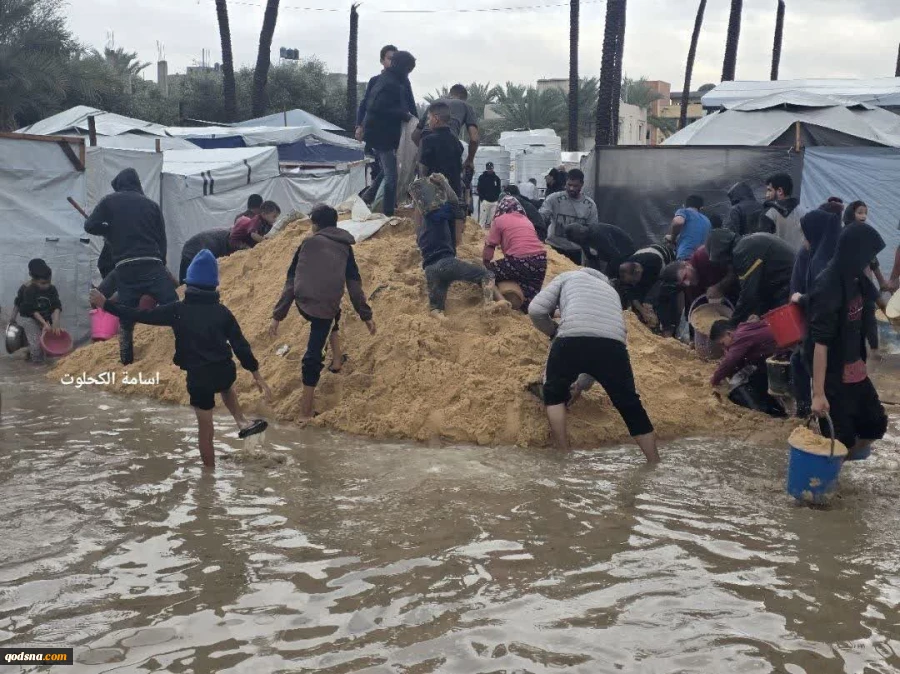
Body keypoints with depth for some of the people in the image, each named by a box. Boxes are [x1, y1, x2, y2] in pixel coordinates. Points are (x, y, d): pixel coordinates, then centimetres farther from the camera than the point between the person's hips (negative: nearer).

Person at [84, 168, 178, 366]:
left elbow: (90, 226, 2)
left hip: (125, 268, 0)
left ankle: (127, 362, 15)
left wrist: (110, 231, 21)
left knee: (126, 318, 10)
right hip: (152, 264, 0)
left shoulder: (110, 201, 9)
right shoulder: (151, 204, 14)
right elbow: (162, 239, 14)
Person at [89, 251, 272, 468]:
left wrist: (105, 304, 6)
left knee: (205, 429, 12)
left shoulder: (177, 310, -7)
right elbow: (240, 345, -1)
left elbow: (139, 316, -5)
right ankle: (242, 423, 28)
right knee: (225, 385, 40)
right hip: (226, 371, 2)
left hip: (199, 378, -2)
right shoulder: (222, 311, -2)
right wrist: (256, 374, 5)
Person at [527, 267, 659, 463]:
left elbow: (536, 310, 13)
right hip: (613, 345, 3)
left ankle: (564, 454, 20)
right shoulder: (611, 291, 41)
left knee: (554, 394, 25)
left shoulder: (569, 276, 30)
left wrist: (554, 332, 30)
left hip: (572, 340, -3)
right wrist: (583, 384, 50)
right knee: (631, 407, 20)